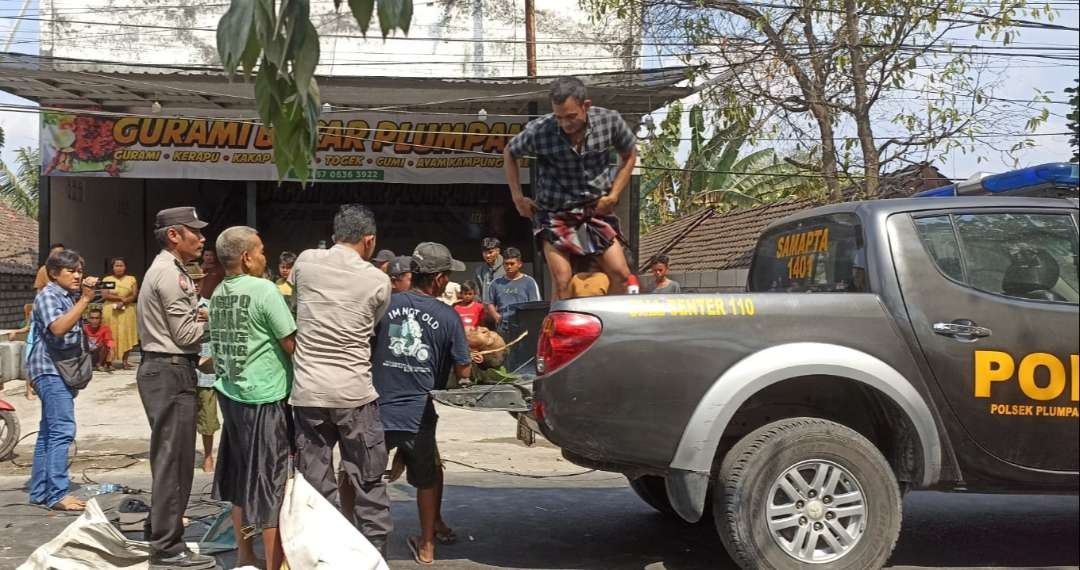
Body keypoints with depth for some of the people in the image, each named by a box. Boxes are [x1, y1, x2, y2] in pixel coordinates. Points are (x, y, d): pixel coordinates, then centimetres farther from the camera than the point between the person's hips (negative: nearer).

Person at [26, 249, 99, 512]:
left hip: (65, 370, 10)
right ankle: (57, 495, -18)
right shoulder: (47, 295, -10)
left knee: (49, 432, 11)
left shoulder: (71, 296, 15)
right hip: (51, 369, -10)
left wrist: (90, 291, 9)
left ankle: (39, 492, 16)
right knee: (62, 430, -16)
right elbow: (58, 327, -25)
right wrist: (85, 299, -24)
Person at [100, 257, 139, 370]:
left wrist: (123, 302, -15)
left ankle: (125, 361, 0)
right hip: (110, 311, -1)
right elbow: (104, 295, -5)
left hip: (127, 311, 1)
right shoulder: (107, 279, 7)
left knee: (126, 335, -3)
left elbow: (134, 295, 0)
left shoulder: (131, 279, 9)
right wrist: (120, 298, -11)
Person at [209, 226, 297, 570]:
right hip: (264, 398, -8)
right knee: (271, 480, 0)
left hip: (230, 393, 8)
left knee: (240, 477, 17)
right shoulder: (264, 290, -15)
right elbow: (292, 344, -14)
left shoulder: (218, 294, 7)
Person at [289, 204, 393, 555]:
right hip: (355, 394, -1)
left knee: (316, 487, 7)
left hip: (308, 393, 2)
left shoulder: (306, 262, 4)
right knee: (368, 486, 8)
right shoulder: (379, 281, -1)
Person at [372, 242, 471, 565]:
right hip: (418, 416, 0)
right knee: (427, 479, 21)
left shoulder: (385, 305, -4)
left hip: (377, 412, 0)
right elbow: (463, 372, -4)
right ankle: (427, 545, 32)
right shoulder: (448, 317, -7)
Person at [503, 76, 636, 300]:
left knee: (621, 275, -4)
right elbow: (509, 154, 5)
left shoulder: (610, 121, -12)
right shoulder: (539, 131, -16)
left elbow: (629, 155, 8)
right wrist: (518, 197, 0)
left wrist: (614, 195, -1)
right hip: (555, 213, -2)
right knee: (562, 282, -12)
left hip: (597, 209, 2)